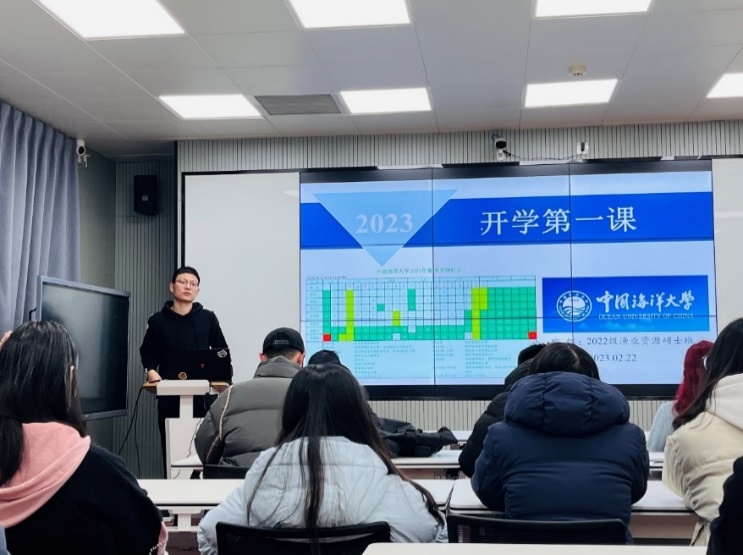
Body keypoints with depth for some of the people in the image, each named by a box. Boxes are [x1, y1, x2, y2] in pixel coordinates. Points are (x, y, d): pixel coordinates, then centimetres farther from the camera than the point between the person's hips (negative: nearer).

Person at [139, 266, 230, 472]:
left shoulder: (208, 318, 8)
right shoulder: (158, 321, 7)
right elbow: (147, 354, 10)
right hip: (169, 395, 0)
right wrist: (151, 371, -10)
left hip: (202, 394, 0)